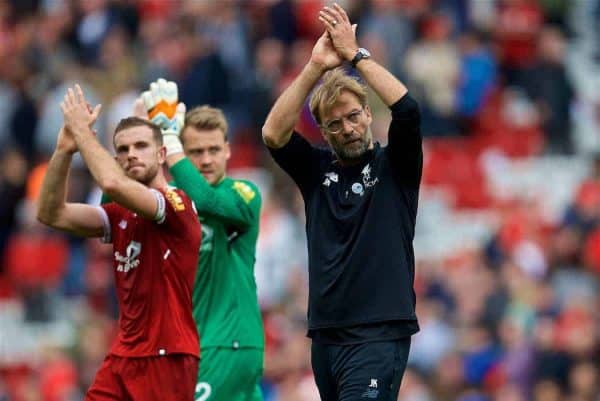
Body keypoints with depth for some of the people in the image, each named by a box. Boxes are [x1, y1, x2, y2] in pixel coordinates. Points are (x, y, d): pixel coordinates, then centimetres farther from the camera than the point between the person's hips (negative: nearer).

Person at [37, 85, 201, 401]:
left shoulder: (176, 204, -11)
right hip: (122, 358, 7)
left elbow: (113, 184, -28)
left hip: (167, 359, -7)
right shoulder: (120, 215, 13)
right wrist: (64, 149, -4)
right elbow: (51, 215, 7)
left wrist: (82, 130, -14)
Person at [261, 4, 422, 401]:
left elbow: (407, 110, -14)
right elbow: (274, 134, -5)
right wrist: (316, 67, -12)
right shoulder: (317, 170, 12)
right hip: (326, 334, 5)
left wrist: (355, 53, -13)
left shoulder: (395, 166, 3)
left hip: (380, 334, -5)